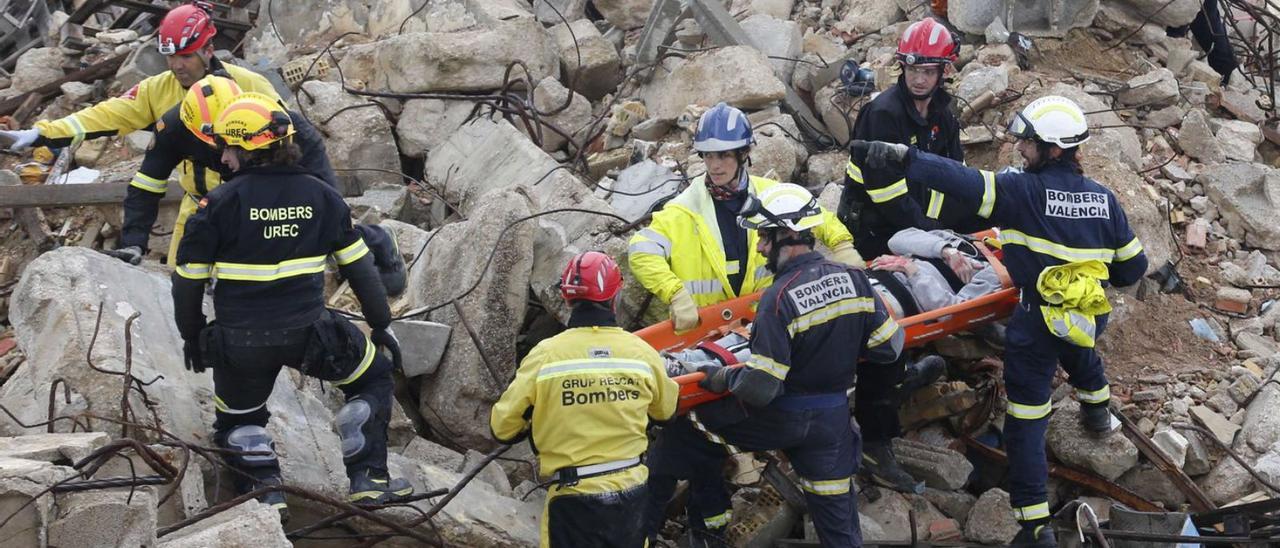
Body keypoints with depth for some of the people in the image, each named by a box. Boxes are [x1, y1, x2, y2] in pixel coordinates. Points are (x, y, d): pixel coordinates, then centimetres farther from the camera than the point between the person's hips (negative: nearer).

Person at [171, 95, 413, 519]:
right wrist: (381, 325, 20)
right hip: (309, 335, 1)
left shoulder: (220, 203, -6)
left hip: (239, 343, -1)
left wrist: (192, 338, 14)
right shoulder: (321, 196, 2)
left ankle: (265, 489, 6)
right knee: (374, 377, 25)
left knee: (238, 421, 26)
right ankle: (369, 478, 18)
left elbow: (188, 281, -2)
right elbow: (359, 267, 9)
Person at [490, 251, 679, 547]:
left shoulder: (545, 354, -12)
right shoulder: (641, 351, -5)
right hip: (631, 492, 3)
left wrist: (536, 419, 17)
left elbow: (503, 428, -5)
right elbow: (666, 410, 15)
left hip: (574, 499, -3)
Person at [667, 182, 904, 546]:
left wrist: (719, 377, -7)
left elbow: (759, 388, -25)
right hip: (834, 417, 6)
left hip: (781, 419, -6)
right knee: (838, 515, 15)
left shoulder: (780, 298, -24)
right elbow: (889, 347, 2)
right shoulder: (853, 278, -6)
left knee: (685, 423, 10)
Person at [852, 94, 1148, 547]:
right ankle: (1097, 410, 64)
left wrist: (898, 155, -29)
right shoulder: (1104, 199, -1)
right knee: (1078, 348, 42)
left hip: (1038, 323, -5)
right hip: (1092, 316, 5)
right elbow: (1133, 267, 6)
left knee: (1025, 423, 4)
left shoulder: (1024, 192, -17)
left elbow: (962, 181, -27)